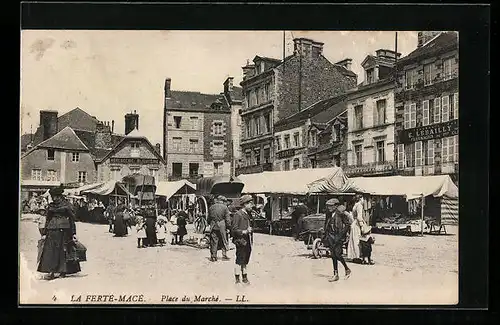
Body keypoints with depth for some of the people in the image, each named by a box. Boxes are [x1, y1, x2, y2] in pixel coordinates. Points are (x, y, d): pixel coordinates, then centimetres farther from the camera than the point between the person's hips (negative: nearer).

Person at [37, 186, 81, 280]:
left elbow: (72, 219, 2)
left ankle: (63, 271, 9)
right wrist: (44, 233, 15)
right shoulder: (50, 206, 12)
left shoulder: (67, 205, 1)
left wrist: (74, 233, -2)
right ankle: (51, 271, -5)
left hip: (64, 229, -3)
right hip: (52, 230, 3)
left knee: (63, 250, 0)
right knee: (50, 250, -5)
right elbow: (47, 220, 18)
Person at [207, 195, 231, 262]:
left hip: (213, 226, 3)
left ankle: (213, 256, 8)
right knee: (224, 241, 9)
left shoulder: (211, 207, 8)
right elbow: (227, 219, -5)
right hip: (222, 226, -3)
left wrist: (210, 224, 22)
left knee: (213, 242, 7)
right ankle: (224, 255, 10)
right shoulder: (225, 207, -2)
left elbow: (209, 218, 13)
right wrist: (228, 226, 1)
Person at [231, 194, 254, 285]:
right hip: (241, 242, -8)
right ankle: (237, 280, 6)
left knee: (245, 261, 16)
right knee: (239, 261, -2)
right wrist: (244, 231, -23)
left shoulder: (247, 214, 13)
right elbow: (234, 230, -16)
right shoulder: (238, 214, -13)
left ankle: (245, 278, 26)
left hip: (247, 242, 8)